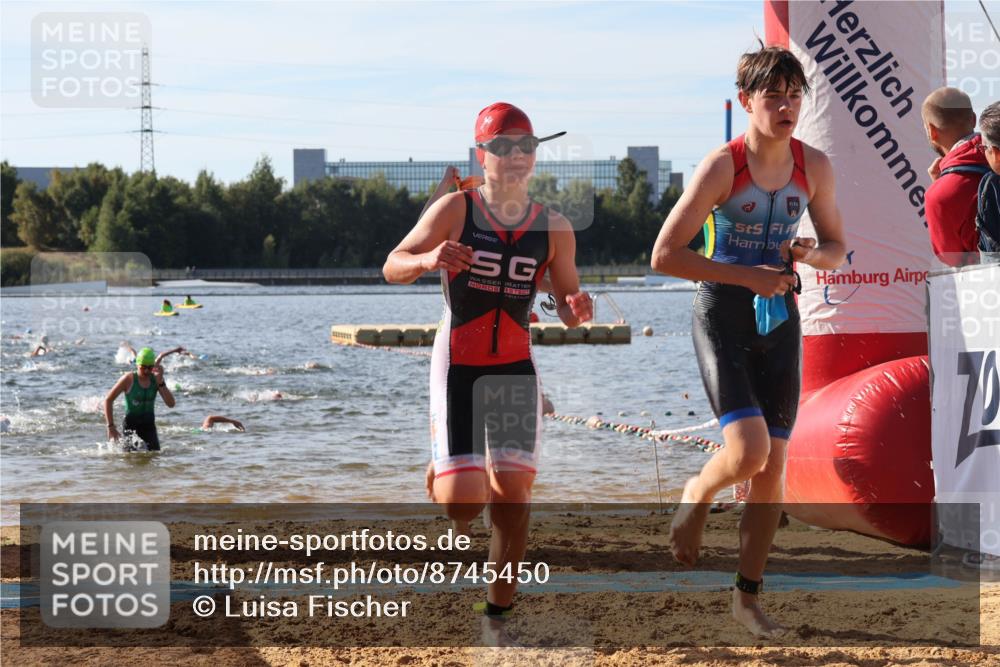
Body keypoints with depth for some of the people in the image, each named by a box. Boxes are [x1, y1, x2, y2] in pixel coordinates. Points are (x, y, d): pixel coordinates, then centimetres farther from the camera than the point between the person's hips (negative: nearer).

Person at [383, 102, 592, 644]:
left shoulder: (554, 229, 2)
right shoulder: (455, 209, -7)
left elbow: (568, 306, 9)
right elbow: (392, 267, -10)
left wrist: (576, 310, -16)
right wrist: (427, 260, -32)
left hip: (516, 366, 3)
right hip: (457, 364, -3)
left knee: (512, 488, -6)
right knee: (464, 500, -11)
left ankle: (498, 609, 8)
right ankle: (440, 477, 28)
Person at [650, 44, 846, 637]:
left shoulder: (815, 167, 0)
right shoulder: (722, 167, -14)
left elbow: (837, 249, 13)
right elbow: (665, 255, -15)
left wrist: (810, 254, -10)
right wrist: (746, 275, -19)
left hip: (779, 318, 4)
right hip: (723, 314, -4)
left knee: (773, 465, 2)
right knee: (748, 450, -21)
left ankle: (749, 597, 14)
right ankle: (697, 495, 15)